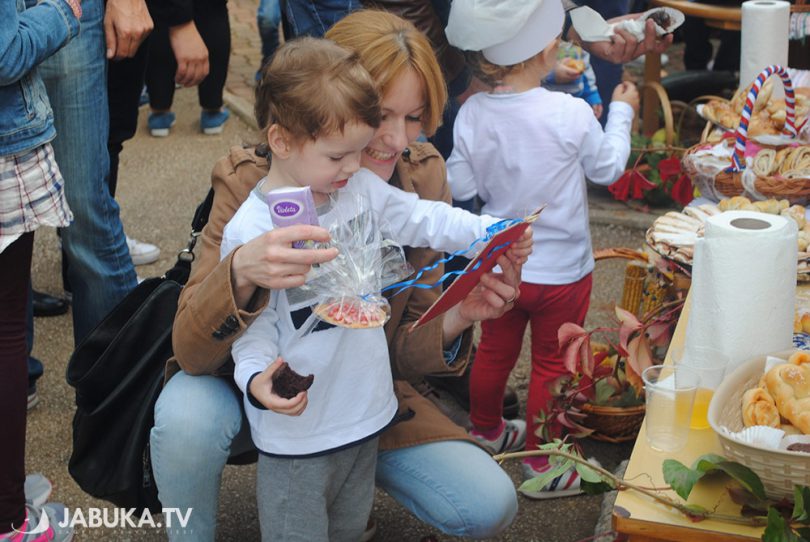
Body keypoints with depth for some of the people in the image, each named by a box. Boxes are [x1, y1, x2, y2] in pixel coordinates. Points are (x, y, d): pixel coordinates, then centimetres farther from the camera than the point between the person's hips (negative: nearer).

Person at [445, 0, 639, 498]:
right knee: (551, 364, 14)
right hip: (561, 268, -3)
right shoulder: (572, 114, -23)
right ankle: (541, 463, 27)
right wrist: (622, 113, 9)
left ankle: (485, 430, 47)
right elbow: (608, 168, -5)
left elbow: (461, 186, -8)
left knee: (495, 351, 24)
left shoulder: (473, 114, -15)